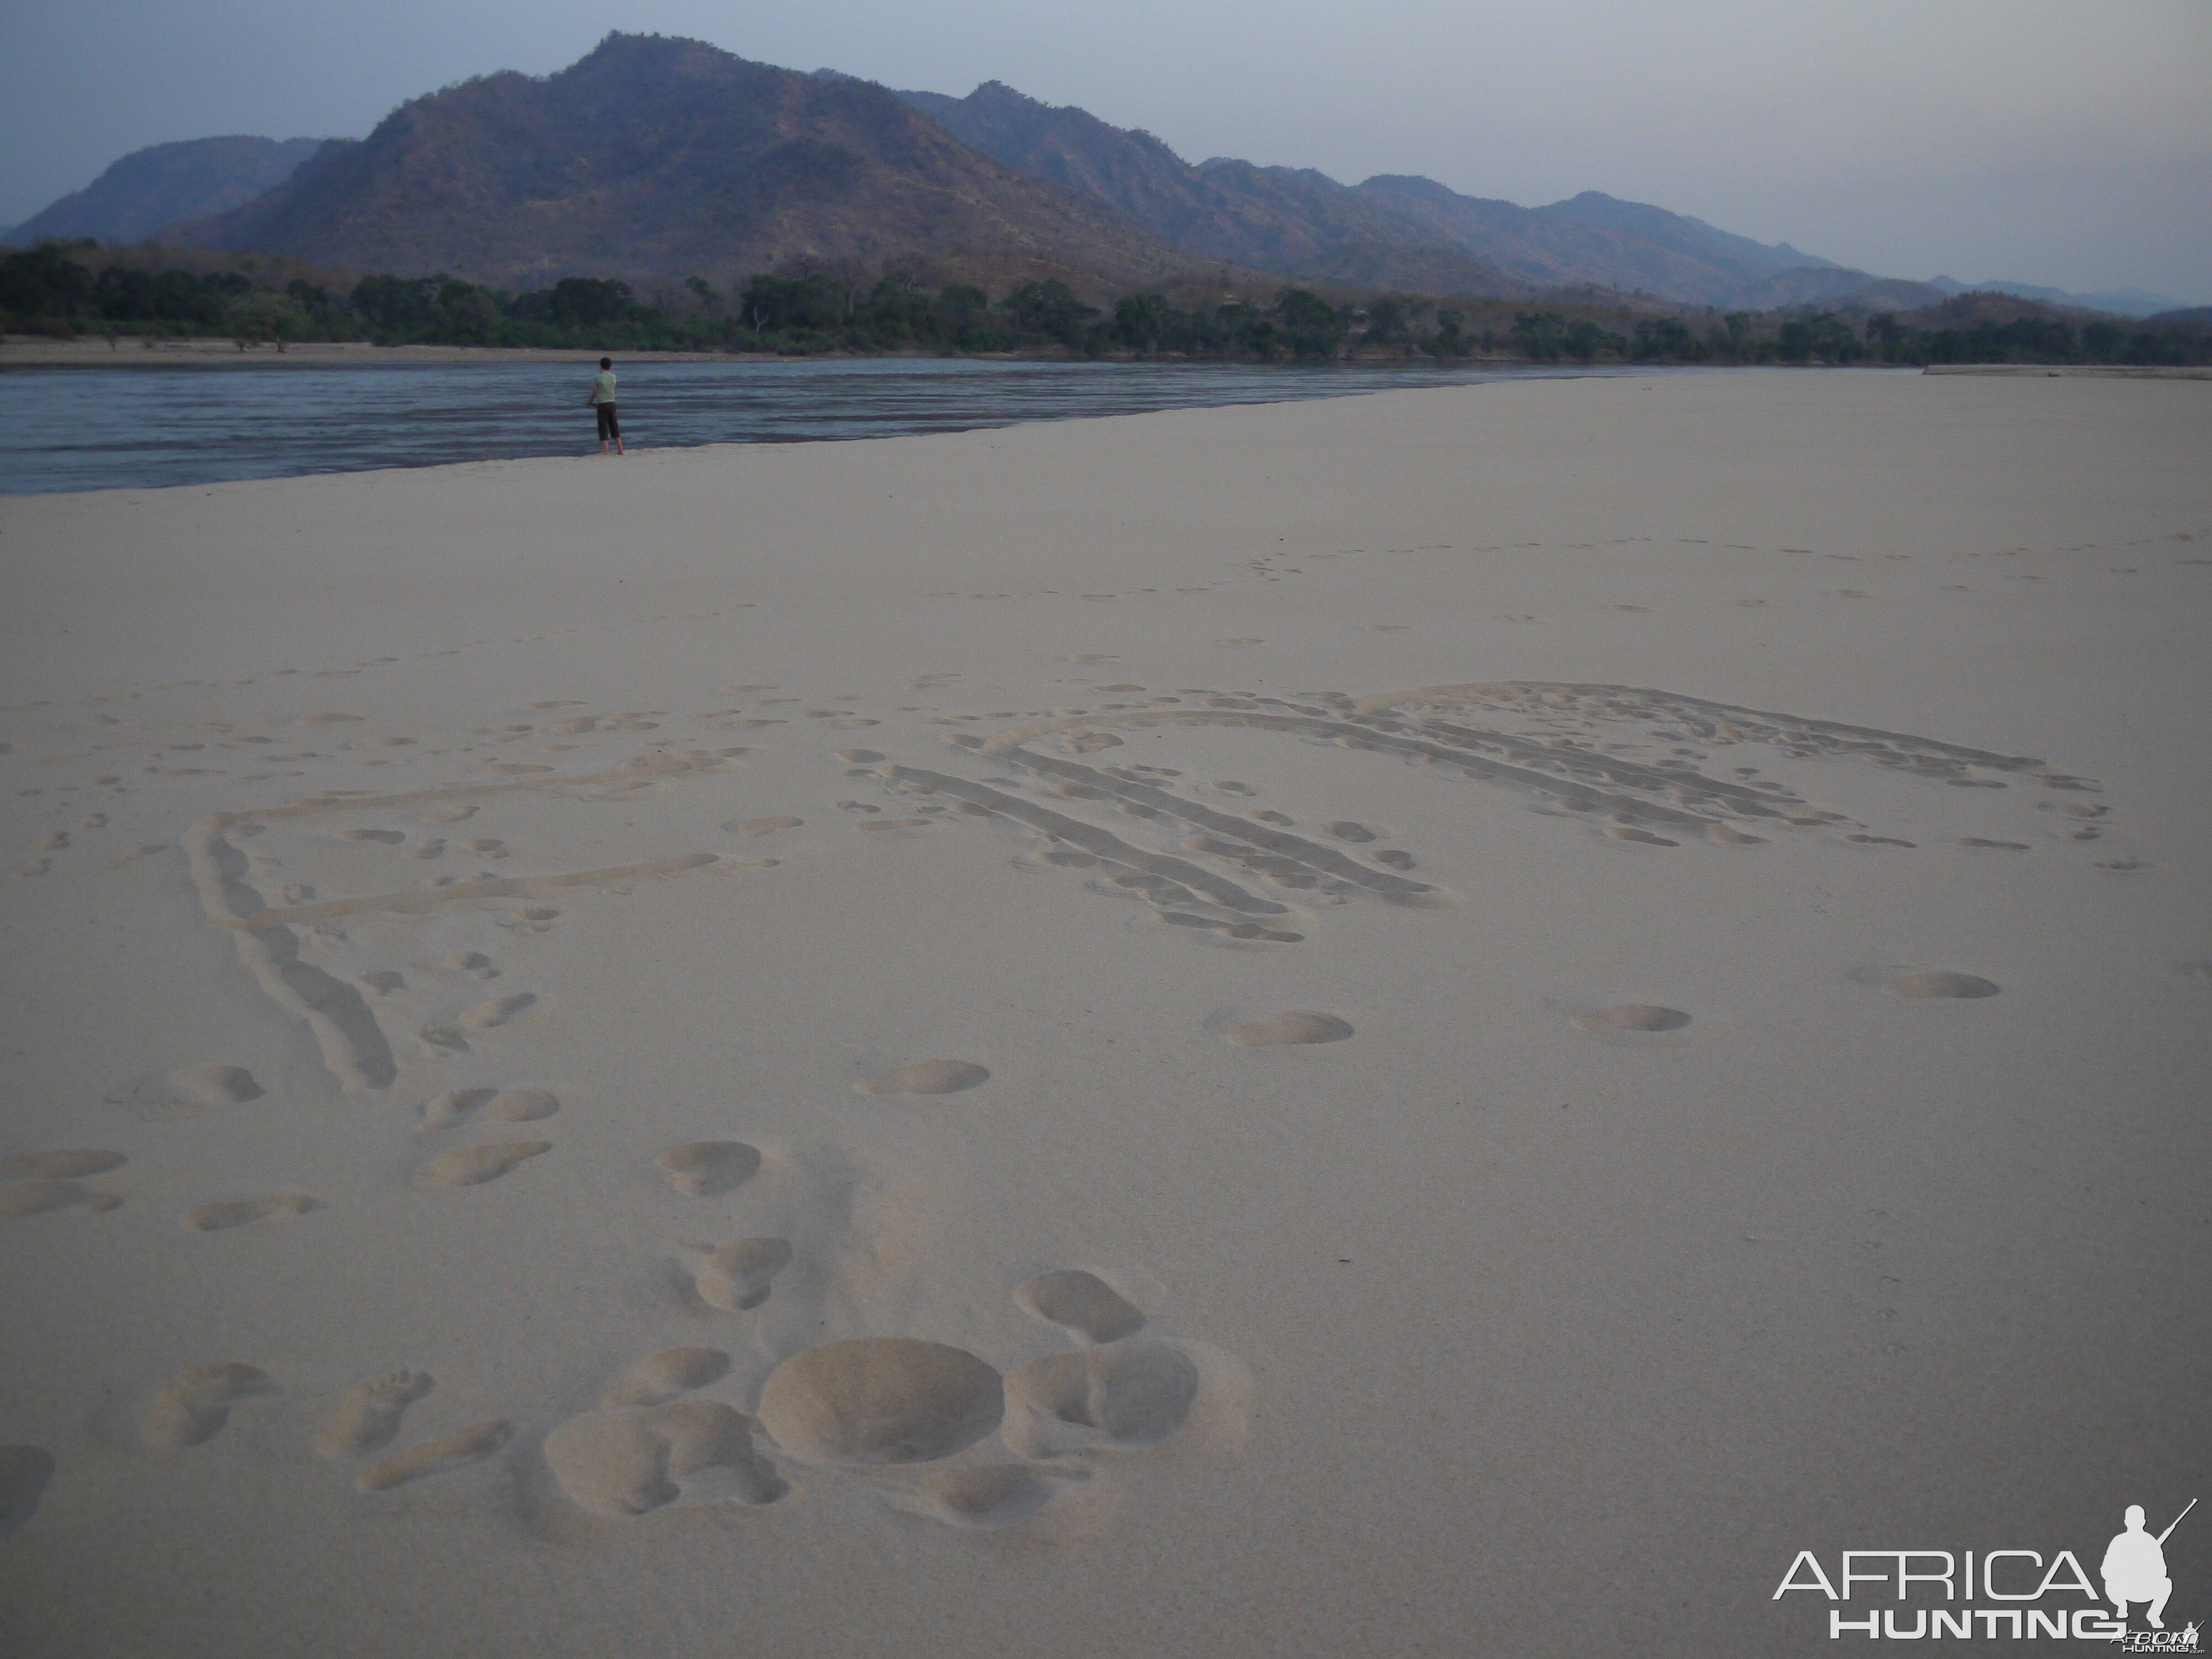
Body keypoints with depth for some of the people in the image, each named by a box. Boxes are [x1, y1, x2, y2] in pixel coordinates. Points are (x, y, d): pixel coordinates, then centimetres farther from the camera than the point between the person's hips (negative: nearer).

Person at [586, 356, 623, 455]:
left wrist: (589, 401, 16)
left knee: (603, 428, -1)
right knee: (614, 427, 13)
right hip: (612, 403, 4)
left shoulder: (597, 378, -6)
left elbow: (594, 392, -1)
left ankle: (605, 451, -5)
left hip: (602, 404, -4)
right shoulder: (613, 377, 5)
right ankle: (620, 449, 14)